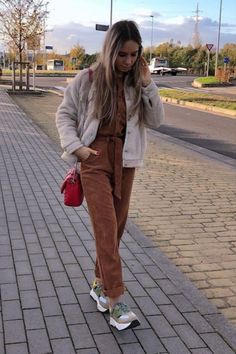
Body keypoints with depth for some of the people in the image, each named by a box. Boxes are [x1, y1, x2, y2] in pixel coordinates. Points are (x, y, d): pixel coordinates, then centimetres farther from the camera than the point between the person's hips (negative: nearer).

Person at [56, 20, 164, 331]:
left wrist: (148, 85, -10)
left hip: (125, 162, 5)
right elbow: (64, 115, 0)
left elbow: (156, 120, 0)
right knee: (106, 228, -9)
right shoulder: (87, 79, -6)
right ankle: (116, 303, -6)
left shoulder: (137, 83, 3)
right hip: (95, 160, -4)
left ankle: (100, 284, 30)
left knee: (117, 227, 11)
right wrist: (76, 146, -12)